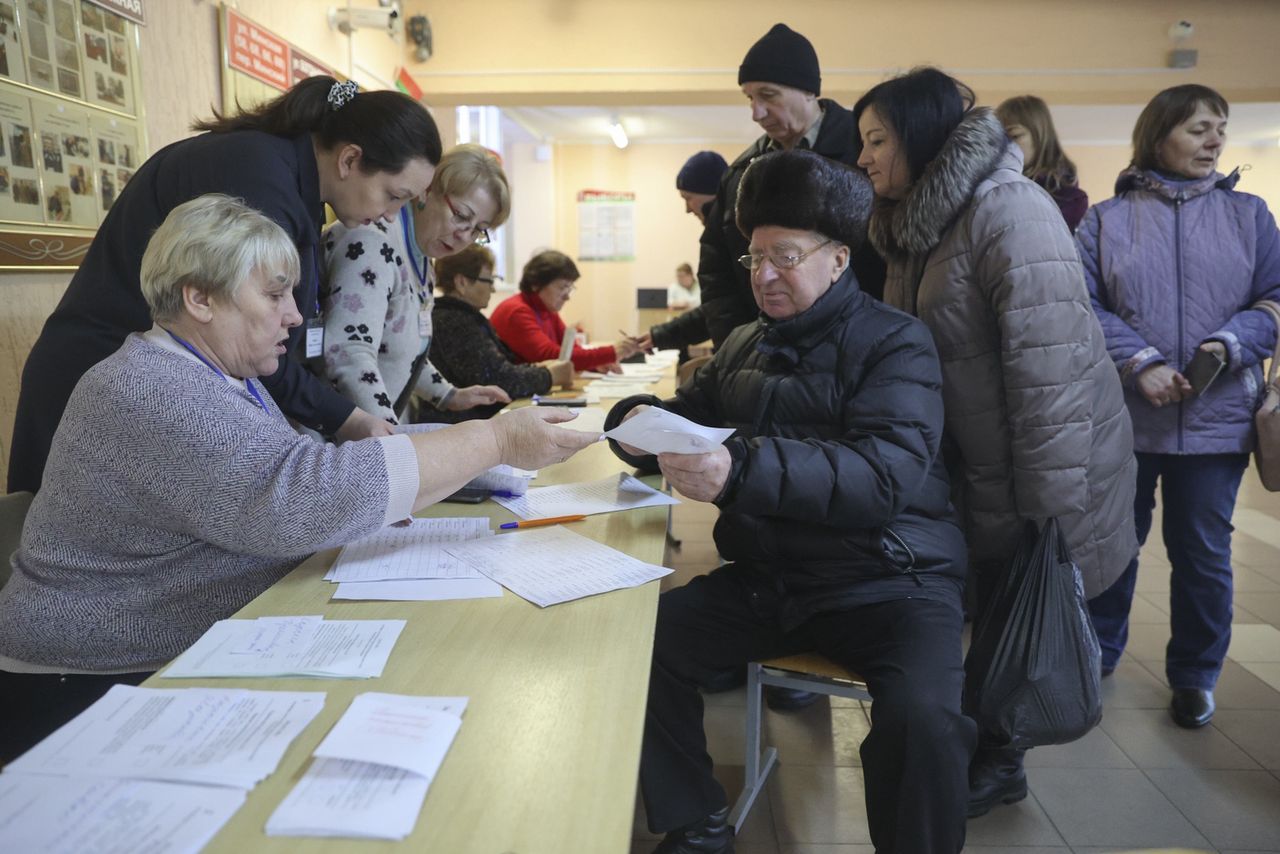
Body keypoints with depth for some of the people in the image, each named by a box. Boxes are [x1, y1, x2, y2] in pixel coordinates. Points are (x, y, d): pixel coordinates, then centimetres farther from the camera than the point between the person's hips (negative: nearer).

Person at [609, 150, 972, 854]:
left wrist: (742, 468, -37)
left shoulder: (894, 342, -5)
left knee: (920, 718, -31)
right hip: (767, 578, 6)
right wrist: (642, 421, -7)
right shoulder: (743, 346, 15)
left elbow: (888, 473, -22)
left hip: (888, 580, -5)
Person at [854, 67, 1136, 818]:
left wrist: (1049, 511, -23)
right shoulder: (918, 223, 8)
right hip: (969, 468, 7)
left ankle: (996, 762, 29)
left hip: (1036, 473, -7)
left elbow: (1052, 368, -25)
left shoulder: (1007, 209, -20)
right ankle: (984, 749, 35)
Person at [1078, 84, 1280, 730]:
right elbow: (1084, 305, -8)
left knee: (1203, 553, 11)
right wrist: (1140, 363, -19)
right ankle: (1096, 653, 34)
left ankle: (1195, 675, 30)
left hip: (1217, 416, 1)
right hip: (1123, 415, -1)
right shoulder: (1107, 219, 1)